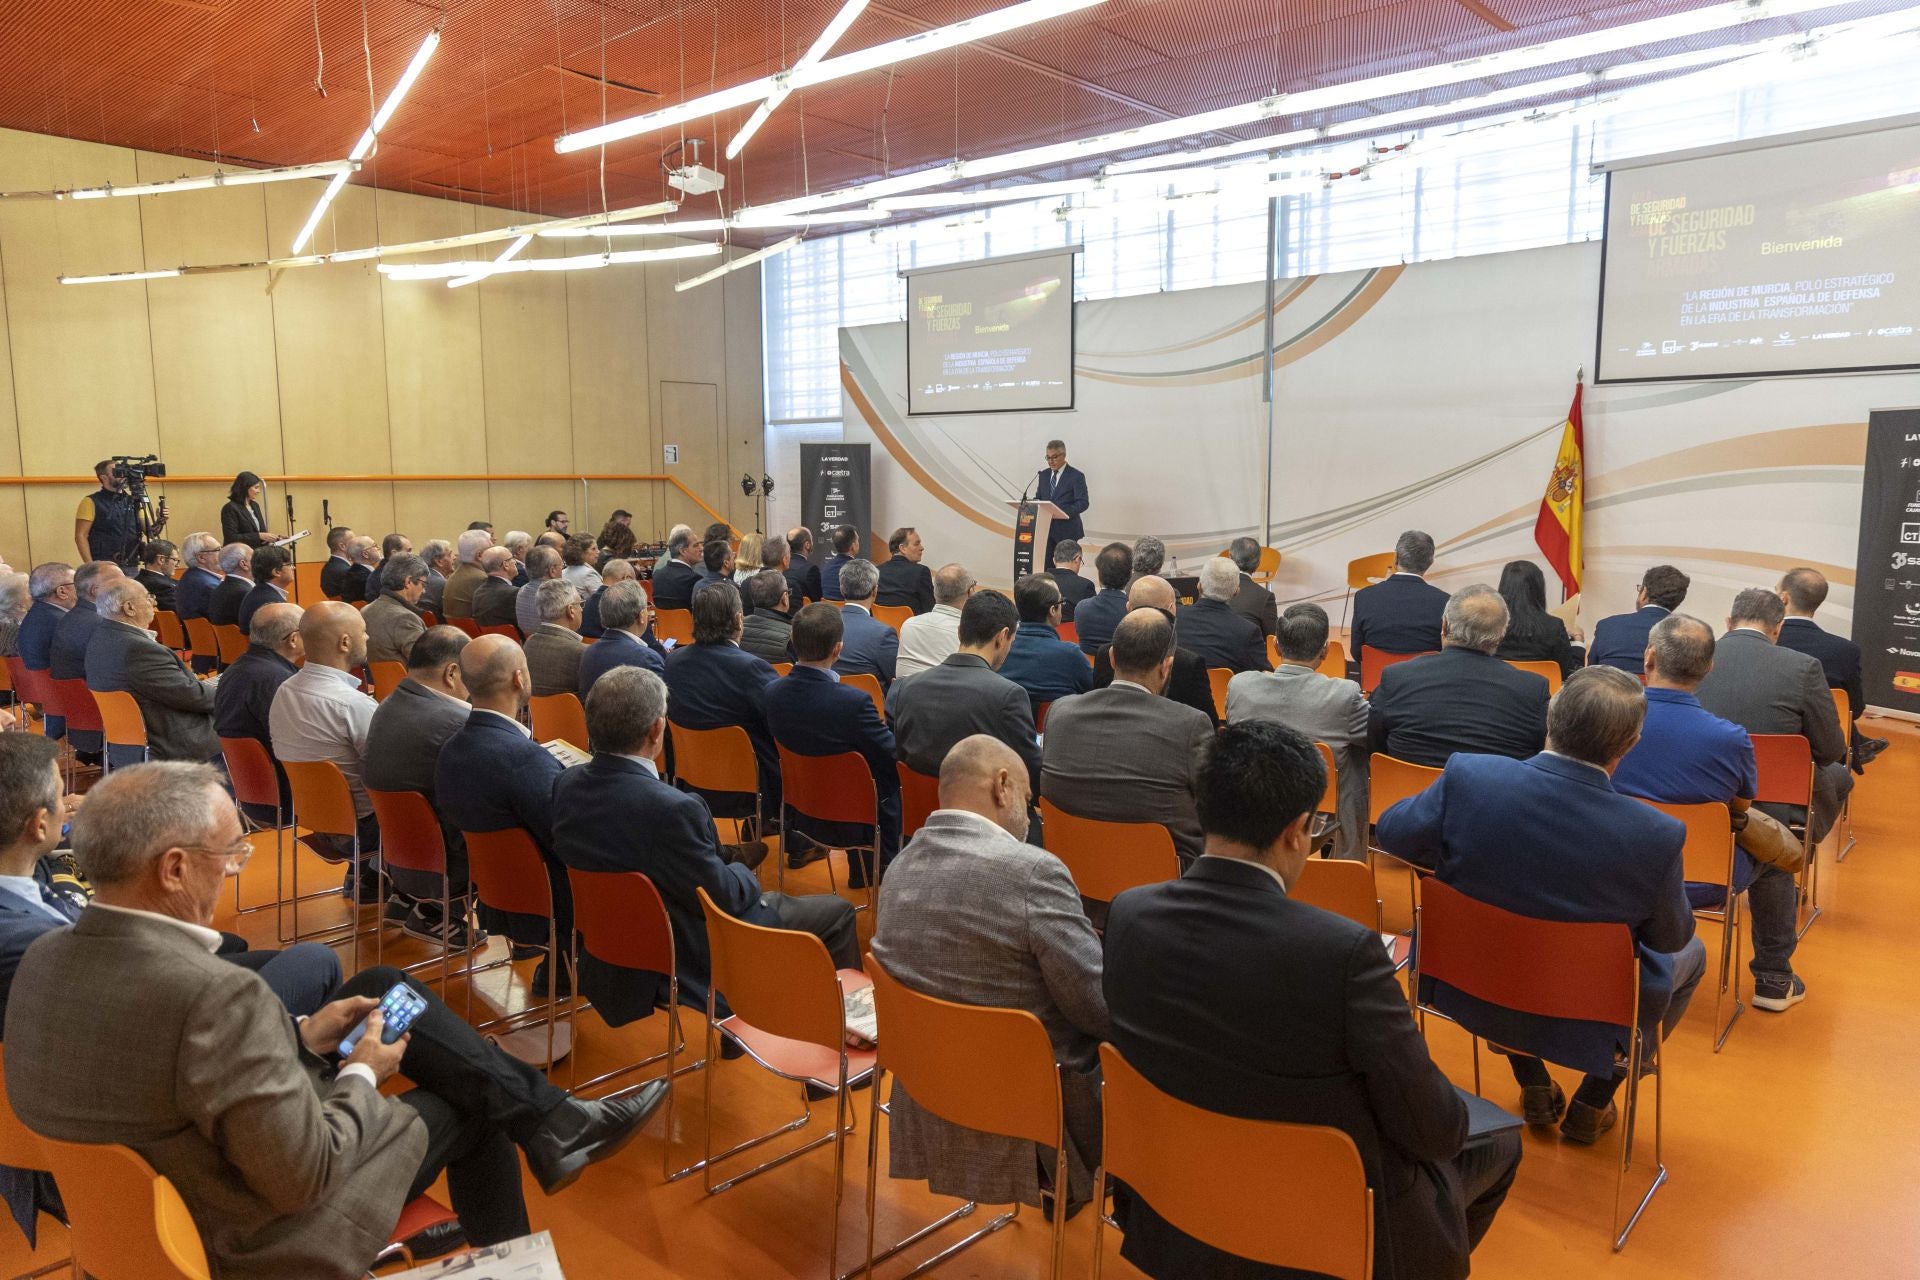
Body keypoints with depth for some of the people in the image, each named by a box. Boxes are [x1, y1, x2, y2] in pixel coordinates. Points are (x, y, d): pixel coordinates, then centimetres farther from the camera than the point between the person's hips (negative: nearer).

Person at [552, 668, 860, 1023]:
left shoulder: (566, 785, -9)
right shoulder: (670, 809, -34)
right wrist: (746, 874, 1)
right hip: (691, 964, -8)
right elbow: (722, 897, -22)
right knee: (837, 912, 6)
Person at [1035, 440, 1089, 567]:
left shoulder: (1076, 476, -5)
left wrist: (1065, 512, -26)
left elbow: (1083, 503, -11)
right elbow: (1038, 497, 19)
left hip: (1066, 530, -5)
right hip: (1045, 528, 5)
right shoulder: (1043, 475, 14)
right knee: (1045, 565, 2)